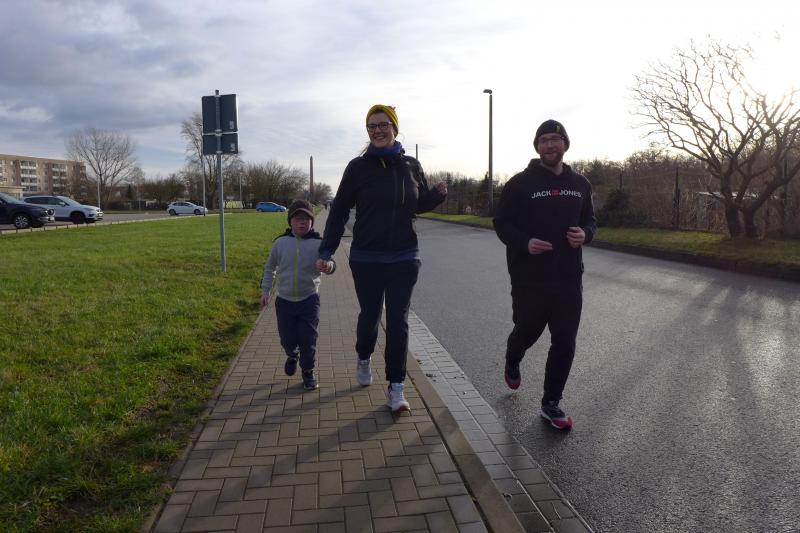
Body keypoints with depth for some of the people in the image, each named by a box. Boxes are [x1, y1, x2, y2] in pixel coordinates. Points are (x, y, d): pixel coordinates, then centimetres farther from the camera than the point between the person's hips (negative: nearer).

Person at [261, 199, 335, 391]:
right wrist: (265, 290, 6)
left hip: (309, 300, -2)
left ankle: (308, 372, 23)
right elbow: (269, 267, 9)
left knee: (308, 340, 1)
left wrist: (328, 266, -42)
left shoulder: (318, 244, -8)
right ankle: (292, 355, 44)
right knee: (287, 339, 8)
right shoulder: (280, 242, -2)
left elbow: (329, 263, -18)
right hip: (284, 300, 2)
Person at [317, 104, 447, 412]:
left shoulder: (411, 166, 3)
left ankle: (396, 386, 13)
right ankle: (364, 359, 42)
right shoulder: (358, 167, -3)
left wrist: (439, 194, -6)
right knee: (369, 315, 10)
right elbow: (339, 210, -1)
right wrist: (326, 251, -6)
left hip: (404, 259, 1)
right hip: (366, 259, -1)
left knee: (398, 322, 2)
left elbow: (420, 204, 16)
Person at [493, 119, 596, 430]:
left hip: (569, 278, 3)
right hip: (529, 278, -3)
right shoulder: (520, 183, -5)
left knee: (565, 343, 2)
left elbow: (589, 220, 19)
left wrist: (585, 234, -5)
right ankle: (512, 363, 50)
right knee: (527, 332, 14)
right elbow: (501, 223, -3)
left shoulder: (580, 184, 8)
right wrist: (524, 243, -21)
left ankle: (551, 404, 17)